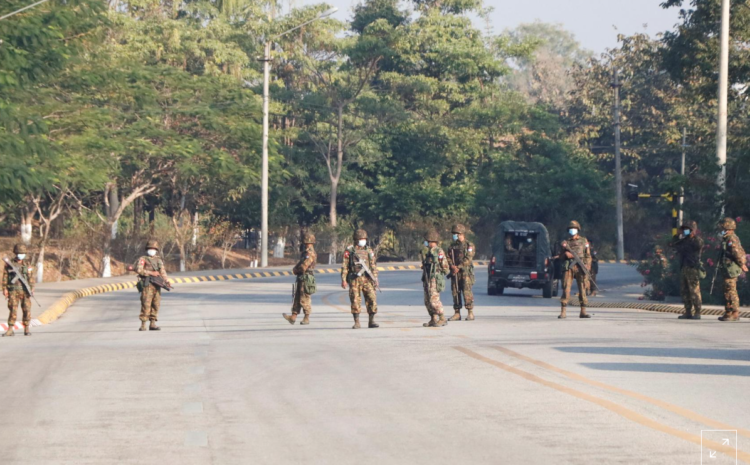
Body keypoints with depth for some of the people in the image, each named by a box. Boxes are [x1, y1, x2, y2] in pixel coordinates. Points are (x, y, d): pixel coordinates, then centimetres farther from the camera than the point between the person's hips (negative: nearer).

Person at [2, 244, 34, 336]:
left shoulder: (26, 265, 9)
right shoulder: (8, 264, 3)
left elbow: (30, 278, 8)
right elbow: (5, 277, 2)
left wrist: (32, 288, -3)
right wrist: (5, 289, -5)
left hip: (24, 291, 2)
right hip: (13, 291, -2)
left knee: (27, 310, -1)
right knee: (13, 310, -7)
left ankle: (26, 330, 7)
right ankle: (10, 330, -4)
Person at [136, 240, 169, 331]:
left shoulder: (159, 260, 21)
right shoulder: (143, 259, 5)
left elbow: (163, 272, 14)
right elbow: (138, 270, -8)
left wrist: (167, 280, -4)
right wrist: (151, 273, -13)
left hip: (157, 286, 6)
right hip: (147, 285, -6)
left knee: (156, 305, 4)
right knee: (146, 304, -11)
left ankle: (153, 324, 9)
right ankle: (143, 324, -10)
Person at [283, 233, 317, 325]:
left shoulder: (310, 253, -15)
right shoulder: (305, 252, 17)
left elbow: (303, 267, -21)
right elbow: (300, 265, 23)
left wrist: (295, 270, -3)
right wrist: (296, 270, 2)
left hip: (306, 279, -10)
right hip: (301, 279, 10)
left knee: (305, 299, -4)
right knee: (297, 298, 7)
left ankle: (306, 318, 3)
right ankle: (293, 317, 6)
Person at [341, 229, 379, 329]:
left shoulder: (369, 251, 11)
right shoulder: (349, 251, 3)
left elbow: (373, 266, 12)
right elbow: (344, 266, 2)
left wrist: (375, 279, 4)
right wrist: (343, 279, -6)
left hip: (367, 279, 2)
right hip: (354, 280, -2)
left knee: (372, 299, -4)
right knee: (355, 301, -3)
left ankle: (371, 322, 5)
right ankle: (356, 323, 4)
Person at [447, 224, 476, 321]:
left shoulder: (469, 246, 0)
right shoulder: (452, 246, 16)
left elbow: (468, 259, -10)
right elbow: (448, 258, 9)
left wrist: (459, 267, -18)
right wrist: (452, 266, -11)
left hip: (465, 272, -6)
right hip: (455, 273, 6)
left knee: (467, 292, -11)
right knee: (455, 292, 3)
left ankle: (470, 313, -8)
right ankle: (457, 313, 8)